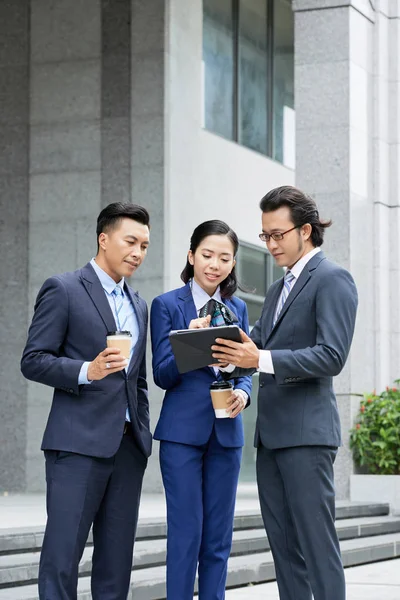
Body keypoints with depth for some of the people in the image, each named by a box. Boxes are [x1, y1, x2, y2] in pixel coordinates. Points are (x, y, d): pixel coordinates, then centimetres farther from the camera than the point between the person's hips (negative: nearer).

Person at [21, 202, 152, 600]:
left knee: (117, 559, 6)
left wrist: (143, 433, 16)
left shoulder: (138, 306, 20)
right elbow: (33, 361, -6)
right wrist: (87, 371, -20)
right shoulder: (63, 290, -1)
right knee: (62, 554, -7)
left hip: (128, 445, 7)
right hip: (79, 443, -6)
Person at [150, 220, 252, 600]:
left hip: (226, 431, 4)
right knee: (186, 533, -6)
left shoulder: (237, 308, 12)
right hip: (183, 431, -4)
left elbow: (244, 369, 15)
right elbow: (163, 375, -5)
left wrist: (242, 393, -7)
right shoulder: (167, 305, 0)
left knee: (219, 537, 7)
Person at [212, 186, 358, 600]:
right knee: (283, 543, 9)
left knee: (316, 541, -9)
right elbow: (257, 347, 16)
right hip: (271, 432, 9)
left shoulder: (332, 279, -7)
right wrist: (230, 358, -6)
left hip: (306, 430, -9)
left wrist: (261, 359, -24)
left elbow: (331, 356, -17)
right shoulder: (278, 289, 21)